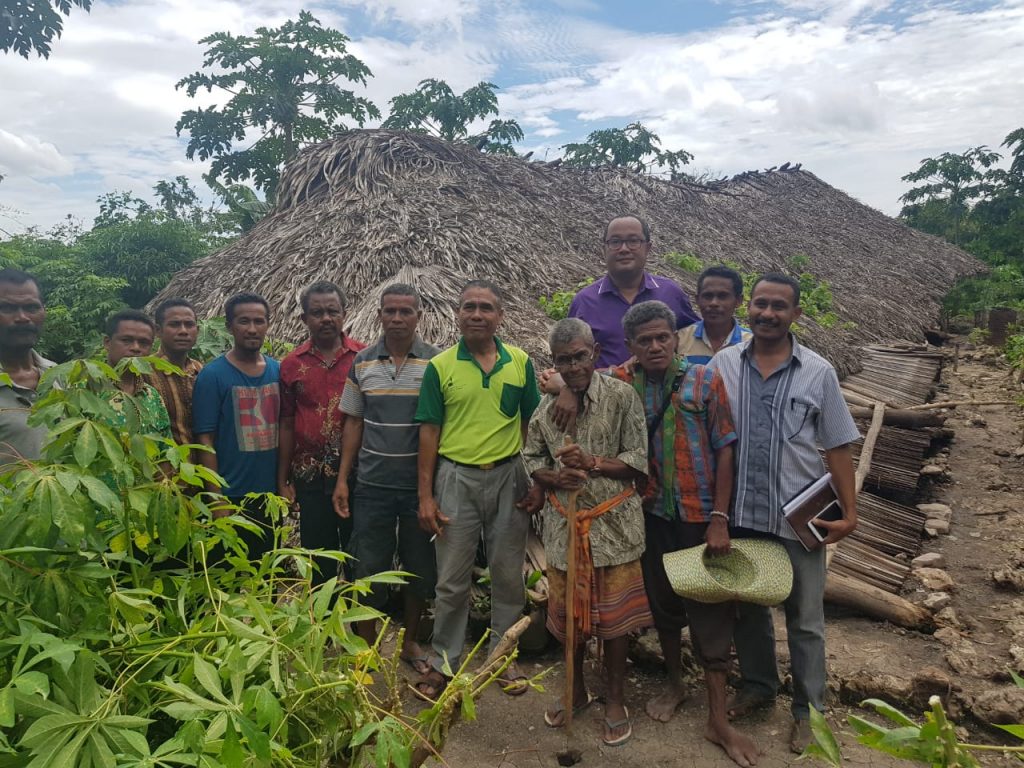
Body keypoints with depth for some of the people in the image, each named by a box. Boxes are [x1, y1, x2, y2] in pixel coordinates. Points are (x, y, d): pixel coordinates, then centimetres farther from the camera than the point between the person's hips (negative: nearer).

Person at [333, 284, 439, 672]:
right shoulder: (362, 363, 3)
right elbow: (353, 423, 8)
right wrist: (342, 479, 4)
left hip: (420, 484, -1)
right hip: (372, 484, 1)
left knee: (420, 567, 12)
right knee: (369, 569, 9)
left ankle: (410, 641, 33)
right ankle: (367, 648, 28)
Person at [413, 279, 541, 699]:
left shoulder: (520, 363, 2)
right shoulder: (440, 366, -1)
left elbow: (531, 425, 8)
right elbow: (429, 431, -1)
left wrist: (535, 483, 4)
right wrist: (425, 495, -4)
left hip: (508, 477, 1)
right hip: (456, 478, -1)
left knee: (508, 575, 12)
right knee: (452, 579, 8)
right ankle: (444, 662, 26)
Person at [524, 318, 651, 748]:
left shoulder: (622, 397, -6)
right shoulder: (546, 407, 3)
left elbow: (639, 460, -8)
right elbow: (531, 459, 7)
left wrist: (593, 463, -22)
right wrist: (554, 477, -14)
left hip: (614, 525, -3)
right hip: (564, 525, 3)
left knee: (614, 614, 8)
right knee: (568, 612, 15)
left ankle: (615, 700, 28)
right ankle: (576, 691, 37)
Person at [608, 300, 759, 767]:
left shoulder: (705, 381, -6)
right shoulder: (622, 383, -1)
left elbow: (725, 450, -7)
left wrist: (719, 518, -11)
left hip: (700, 517, -2)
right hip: (653, 517, 3)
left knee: (711, 614, 4)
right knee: (663, 603, 17)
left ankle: (718, 720, 16)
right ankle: (674, 684, 39)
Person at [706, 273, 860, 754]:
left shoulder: (818, 372, -4)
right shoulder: (722, 364, -2)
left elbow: (837, 447, 0)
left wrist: (849, 513, -3)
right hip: (741, 514, 2)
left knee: (805, 619, 12)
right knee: (748, 606, 19)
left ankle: (807, 708, 32)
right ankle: (758, 684, 41)